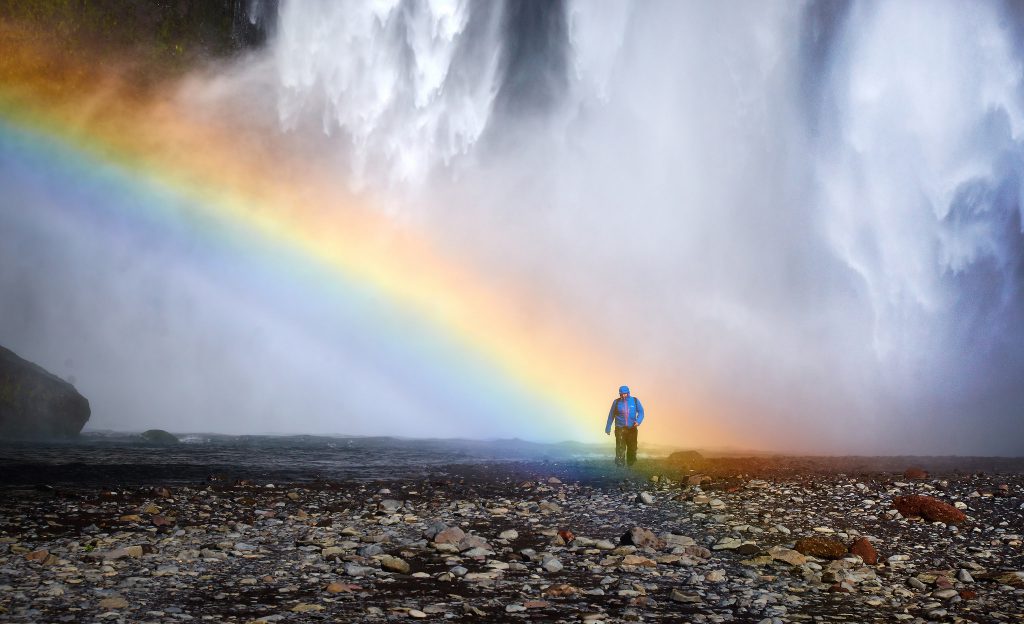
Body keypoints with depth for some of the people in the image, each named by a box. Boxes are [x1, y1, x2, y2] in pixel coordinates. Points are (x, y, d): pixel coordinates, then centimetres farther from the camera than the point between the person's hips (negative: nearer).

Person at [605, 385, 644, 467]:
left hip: (632, 429, 1)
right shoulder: (616, 402, 3)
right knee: (620, 447, -13)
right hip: (620, 428, -1)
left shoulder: (635, 401, 3)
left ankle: (631, 464, 24)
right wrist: (608, 428, 13)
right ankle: (620, 464, -13)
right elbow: (611, 415, 10)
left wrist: (638, 421, -16)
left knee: (632, 448, 7)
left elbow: (641, 412, 5)